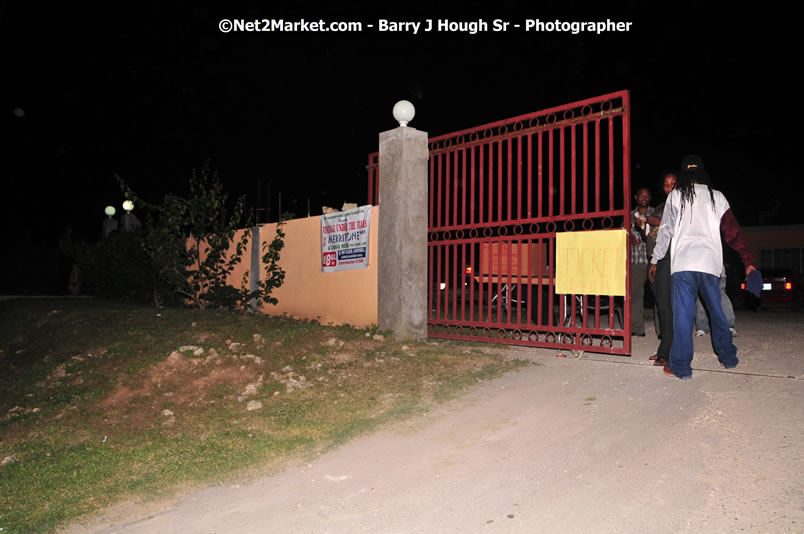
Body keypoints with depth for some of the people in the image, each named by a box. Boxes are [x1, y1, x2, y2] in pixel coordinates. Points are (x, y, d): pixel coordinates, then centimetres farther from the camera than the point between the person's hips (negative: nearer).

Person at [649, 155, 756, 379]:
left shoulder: (676, 195, 6)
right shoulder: (717, 197, 12)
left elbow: (665, 231, 7)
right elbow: (733, 232, 8)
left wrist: (654, 260, 14)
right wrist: (749, 262, 7)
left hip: (683, 262, -3)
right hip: (710, 263, 3)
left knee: (683, 314, -4)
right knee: (716, 311, 17)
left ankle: (680, 367, -3)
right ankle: (728, 357, 27)